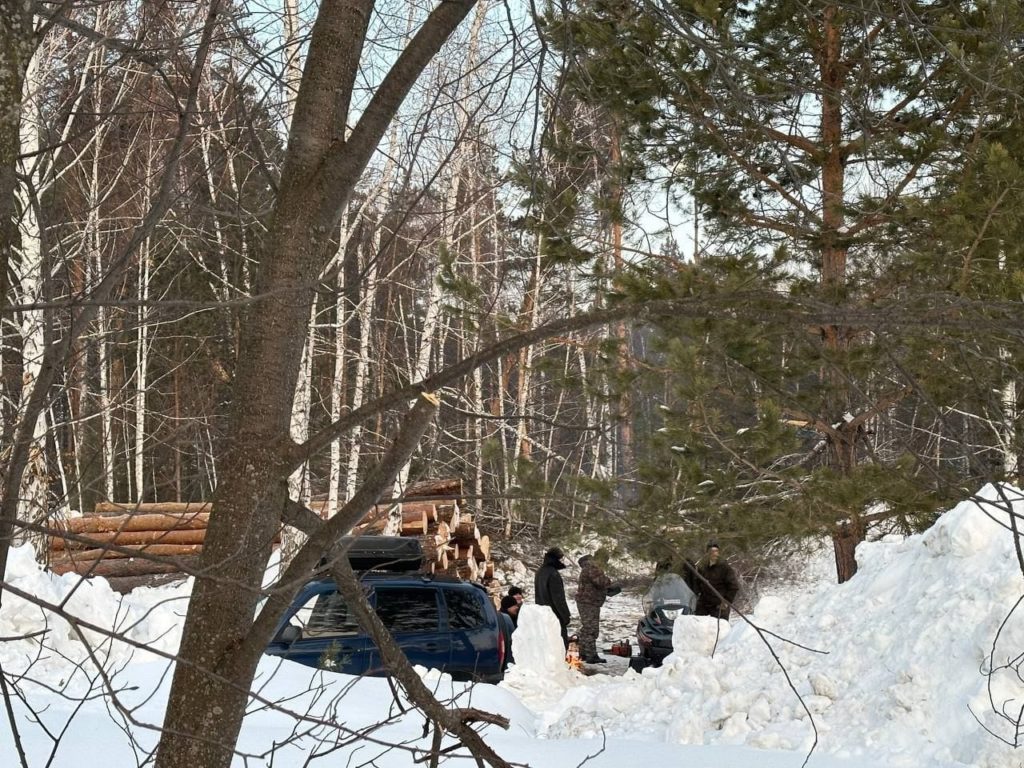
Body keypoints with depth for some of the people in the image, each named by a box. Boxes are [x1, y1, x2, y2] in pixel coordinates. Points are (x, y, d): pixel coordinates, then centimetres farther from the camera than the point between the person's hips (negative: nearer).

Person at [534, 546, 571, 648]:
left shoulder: (539, 572, 9)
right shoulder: (553, 574, -20)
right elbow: (558, 598, -20)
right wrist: (565, 615, -12)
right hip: (555, 616, -9)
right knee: (562, 643, -3)